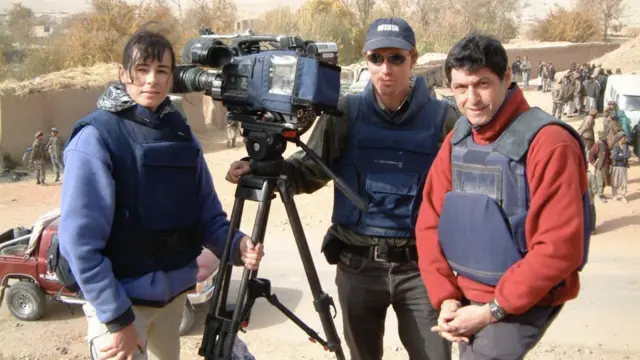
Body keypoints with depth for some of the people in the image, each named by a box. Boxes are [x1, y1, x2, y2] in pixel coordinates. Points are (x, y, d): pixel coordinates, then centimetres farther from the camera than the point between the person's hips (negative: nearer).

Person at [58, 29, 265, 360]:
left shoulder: (181, 134, 3)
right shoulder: (97, 137, -15)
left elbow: (207, 213, 4)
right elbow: (79, 239, -19)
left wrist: (236, 244, -15)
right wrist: (116, 318, -21)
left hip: (174, 290, 6)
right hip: (119, 298, -6)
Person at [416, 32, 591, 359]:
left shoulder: (549, 144, -18)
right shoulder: (457, 139, 3)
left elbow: (559, 248, -21)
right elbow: (430, 222, 3)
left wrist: (493, 310, -17)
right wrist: (445, 298, -6)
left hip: (524, 302, -6)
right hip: (464, 298, 6)